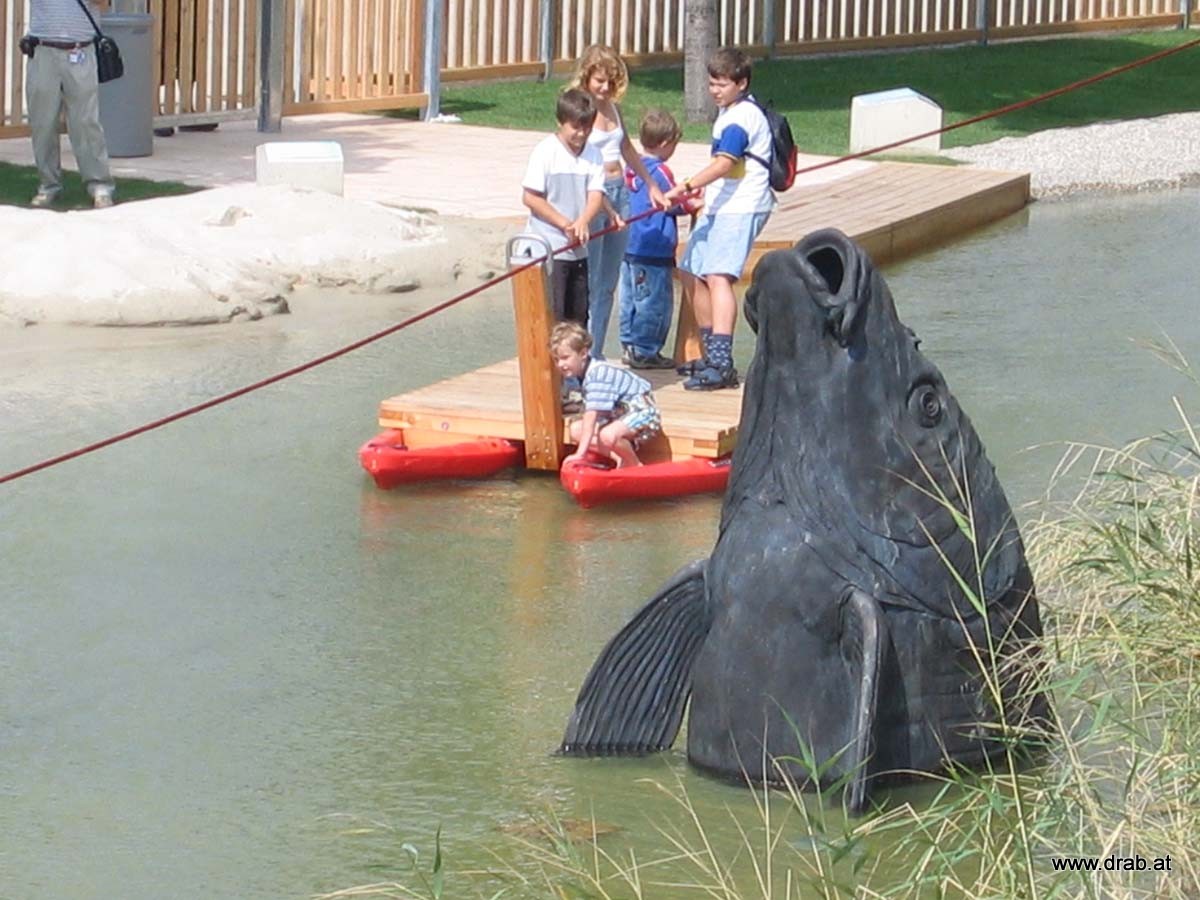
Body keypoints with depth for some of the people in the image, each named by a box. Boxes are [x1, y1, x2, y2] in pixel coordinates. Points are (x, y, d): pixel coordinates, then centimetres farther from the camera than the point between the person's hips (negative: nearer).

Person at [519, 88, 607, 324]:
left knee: (578, 315, 11)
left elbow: (596, 195, -4)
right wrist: (565, 224, -15)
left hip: (579, 250, 5)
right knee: (553, 316, -9)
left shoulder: (593, 155, 5)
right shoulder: (545, 151, -9)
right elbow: (530, 197, -11)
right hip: (548, 249, -5)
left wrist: (582, 222, -25)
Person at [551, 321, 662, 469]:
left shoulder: (597, 375, -29)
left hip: (641, 410, -10)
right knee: (576, 430, 0)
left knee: (608, 435, -36)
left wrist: (580, 453, -37)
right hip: (619, 412, 10)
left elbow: (591, 414, -34)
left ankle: (635, 466, -8)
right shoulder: (585, 373, 0)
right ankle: (620, 458, -4)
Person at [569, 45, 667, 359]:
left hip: (619, 193, 8)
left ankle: (596, 356, 14)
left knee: (608, 285, 9)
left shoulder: (611, 106, 11)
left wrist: (652, 186, 29)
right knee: (589, 283, -6)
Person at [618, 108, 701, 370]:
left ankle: (630, 345, 19)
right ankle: (645, 351, 0)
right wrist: (694, 203, 9)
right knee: (654, 302, -2)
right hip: (654, 248, -9)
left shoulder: (632, 168, 9)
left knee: (631, 299, 14)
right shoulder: (659, 171, -16)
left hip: (629, 247, 9)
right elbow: (676, 204, -9)